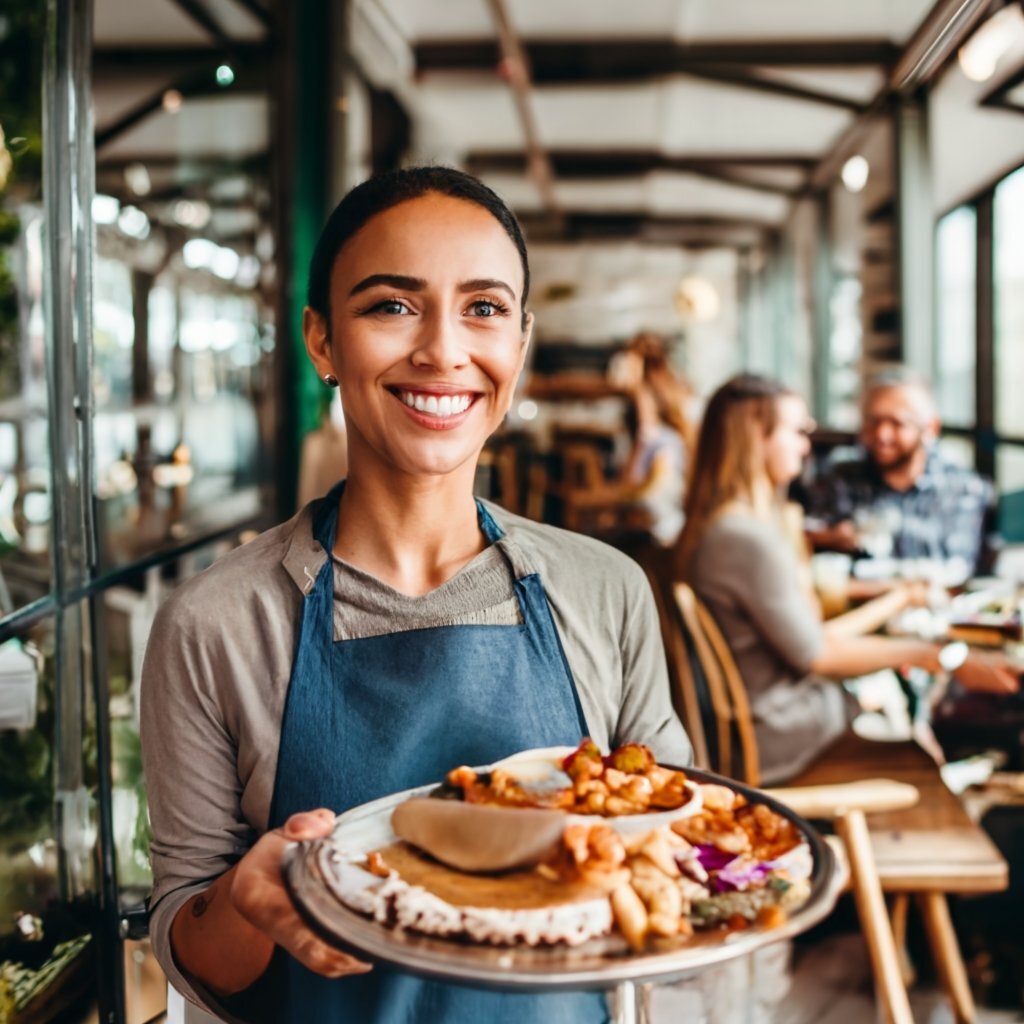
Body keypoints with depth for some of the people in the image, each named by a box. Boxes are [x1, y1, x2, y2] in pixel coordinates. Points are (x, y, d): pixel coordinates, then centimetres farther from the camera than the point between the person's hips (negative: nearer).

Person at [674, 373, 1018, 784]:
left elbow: (803, 634, 10)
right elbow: (815, 654, -16)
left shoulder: (716, 529, 10)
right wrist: (931, 655, -10)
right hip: (779, 738, -10)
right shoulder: (748, 540, -21)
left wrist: (896, 601, 18)